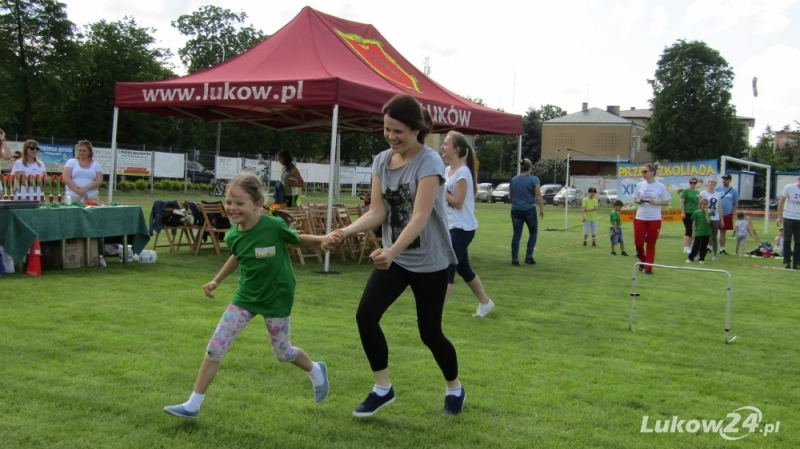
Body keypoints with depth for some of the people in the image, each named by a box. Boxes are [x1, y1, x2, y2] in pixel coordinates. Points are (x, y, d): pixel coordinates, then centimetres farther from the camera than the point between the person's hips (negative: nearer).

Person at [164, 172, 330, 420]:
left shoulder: (274, 226, -22)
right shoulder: (233, 234, -9)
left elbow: (297, 239, -2)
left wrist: (321, 239, -14)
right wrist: (216, 281, 12)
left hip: (276, 297, -4)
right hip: (245, 296, 4)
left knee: (282, 353, 11)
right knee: (215, 346, -2)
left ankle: (315, 370, 45)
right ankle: (193, 405, 8)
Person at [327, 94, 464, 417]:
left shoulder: (429, 162, -19)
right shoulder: (381, 160, 0)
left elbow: (420, 217, -29)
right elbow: (377, 211, -3)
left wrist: (392, 251, -43)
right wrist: (347, 231, -21)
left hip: (430, 261, -5)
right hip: (394, 257, 5)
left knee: (429, 331, 4)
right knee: (366, 316, -11)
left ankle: (455, 388, 32)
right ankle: (382, 388, 8)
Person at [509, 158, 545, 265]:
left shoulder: (513, 180, 6)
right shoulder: (534, 179, -7)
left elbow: (510, 196, 16)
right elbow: (538, 196, -9)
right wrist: (542, 209, -2)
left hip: (516, 210, 4)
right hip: (529, 210, -4)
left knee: (516, 234, 4)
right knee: (533, 233, 13)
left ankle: (514, 258, -1)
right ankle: (529, 256, 6)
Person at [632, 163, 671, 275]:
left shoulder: (661, 187, -5)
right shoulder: (640, 185, 4)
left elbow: (666, 202, 0)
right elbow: (635, 199, 12)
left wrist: (656, 202, -17)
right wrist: (639, 201, -10)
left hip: (654, 219, -2)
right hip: (640, 218, 3)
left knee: (651, 244, 3)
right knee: (638, 242, 0)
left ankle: (648, 268, 10)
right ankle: (643, 260, 28)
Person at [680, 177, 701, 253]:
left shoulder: (698, 192, 11)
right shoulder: (686, 191, -4)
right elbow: (682, 202, -7)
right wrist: (682, 213, -13)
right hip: (687, 213, -6)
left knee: (692, 231, 9)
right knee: (688, 230, -7)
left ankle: (689, 246, 16)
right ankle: (686, 247, -4)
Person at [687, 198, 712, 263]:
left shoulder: (708, 213, 3)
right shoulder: (696, 212, -2)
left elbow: (708, 222, -13)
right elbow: (694, 223, 1)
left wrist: (706, 212, -12)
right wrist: (693, 232, -2)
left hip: (706, 233, 2)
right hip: (698, 233, -2)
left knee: (704, 246, 7)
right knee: (696, 246, -3)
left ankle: (702, 259, 15)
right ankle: (690, 258, 6)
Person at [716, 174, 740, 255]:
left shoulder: (733, 191, 2)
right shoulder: (717, 189, 0)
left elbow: (736, 203, 6)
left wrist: (733, 213, -1)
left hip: (727, 215, 1)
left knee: (723, 232, 9)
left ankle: (722, 249, 15)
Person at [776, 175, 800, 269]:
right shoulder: (789, 187, -5)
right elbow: (781, 202, 1)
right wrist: (779, 217, -2)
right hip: (788, 218, -1)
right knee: (787, 240, 0)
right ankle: (786, 261, 9)